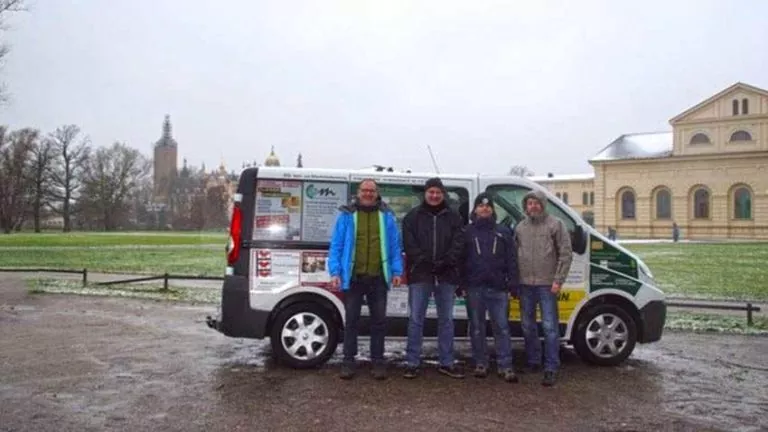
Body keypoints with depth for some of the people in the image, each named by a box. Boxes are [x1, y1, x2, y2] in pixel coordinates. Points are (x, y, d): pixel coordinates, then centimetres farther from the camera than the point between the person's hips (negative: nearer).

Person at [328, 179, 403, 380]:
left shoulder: (386, 215, 8)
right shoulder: (346, 215, 3)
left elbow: (395, 246, 8)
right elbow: (336, 246, 2)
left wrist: (396, 271, -1)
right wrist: (335, 272, -7)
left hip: (378, 278, 1)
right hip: (353, 278, -1)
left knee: (379, 321, 8)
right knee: (351, 320, 6)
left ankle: (378, 361, 19)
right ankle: (348, 361, 16)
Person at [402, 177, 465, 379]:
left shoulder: (454, 217, 8)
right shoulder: (413, 216, 5)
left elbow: (459, 243, -1)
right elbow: (409, 243, -4)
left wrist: (446, 262, -15)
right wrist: (425, 261, -15)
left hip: (446, 275, 2)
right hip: (420, 274, -2)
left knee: (446, 320, 9)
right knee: (416, 319, 1)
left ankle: (447, 363, 19)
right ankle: (412, 363, 9)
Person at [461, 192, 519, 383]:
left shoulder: (503, 232, 10)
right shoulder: (468, 232, 8)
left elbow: (511, 259, 6)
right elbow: (460, 259, 5)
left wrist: (512, 282, -3)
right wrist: (461, 283, -2)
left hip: (498, 288, 0)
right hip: (474, 287, 0)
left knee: (502, 327, -1)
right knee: (477, 328, 7)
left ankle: (505, 366, 3)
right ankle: (480, 364, 17)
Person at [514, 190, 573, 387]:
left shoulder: (555, 224, -2)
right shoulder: (520, 227, 10)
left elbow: (566, 254, -5)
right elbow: (514, 254, 15)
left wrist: (558, 280, -11)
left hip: (547, 284, -5)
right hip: (525, 284, 5)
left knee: (550, 327, -5)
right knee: (528, 326, 13)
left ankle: (551, 369, 1)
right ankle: (533, 362, 27)